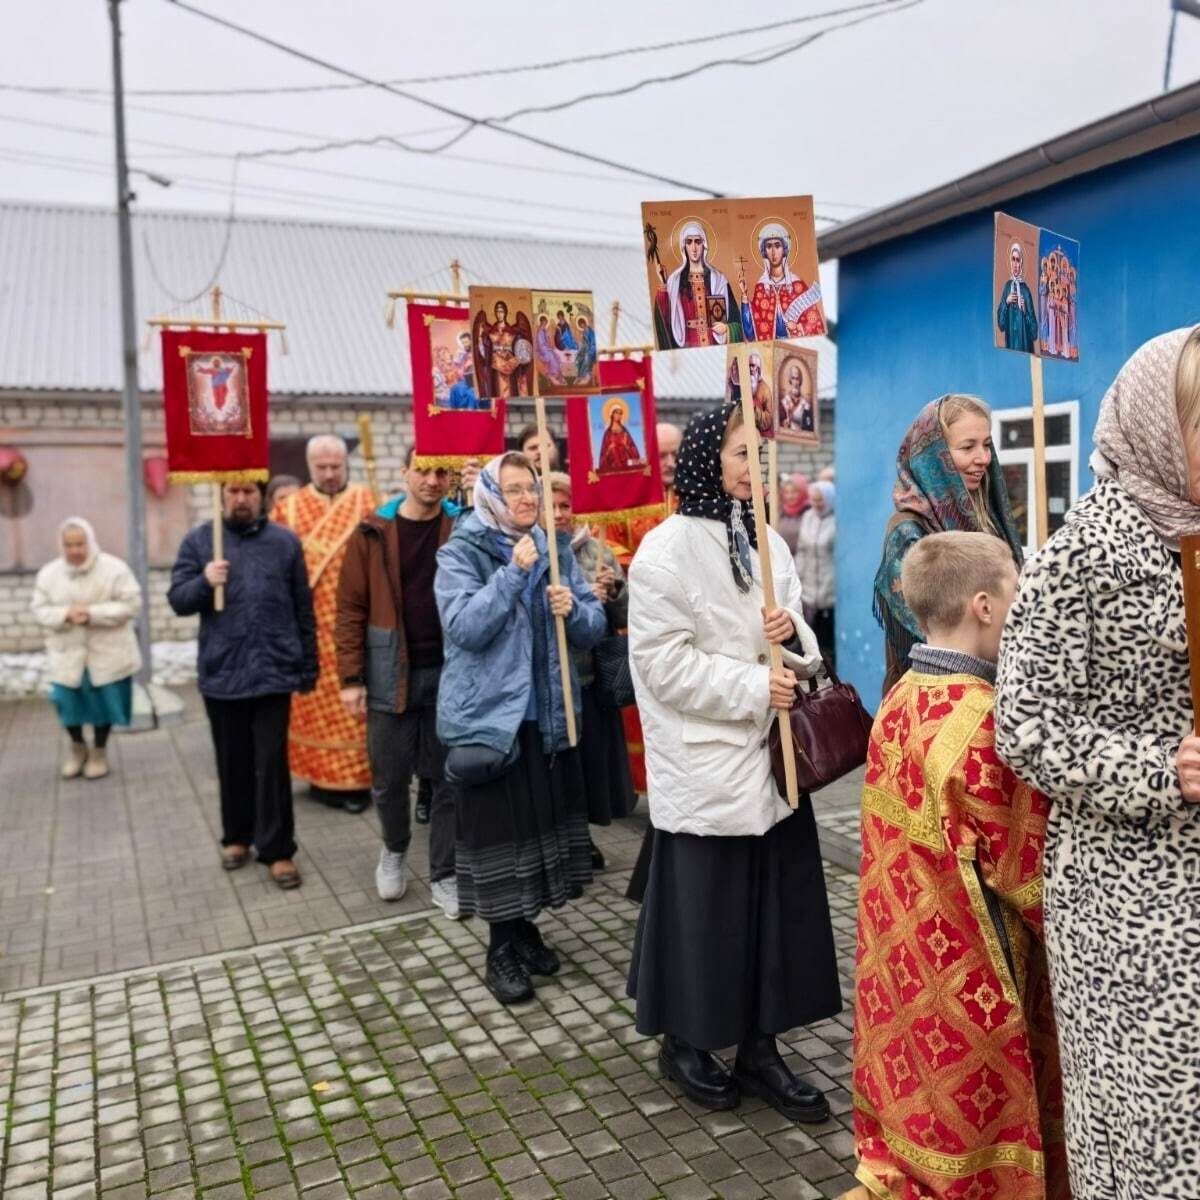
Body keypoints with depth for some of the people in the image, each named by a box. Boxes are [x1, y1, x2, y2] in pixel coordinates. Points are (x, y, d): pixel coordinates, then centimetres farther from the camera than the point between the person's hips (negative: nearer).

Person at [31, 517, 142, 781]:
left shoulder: (114, 568, -12)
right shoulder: (49, 573, -2)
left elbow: (131, 604, -14)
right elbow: (40, 610, 0)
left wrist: (92, 613, -25)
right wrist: (66, 613, -21)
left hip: (107, 653, -2)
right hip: (67, 653, 2)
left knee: (104, 702, 9)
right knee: (68, 703, 6)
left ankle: (99, 751, 31)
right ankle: (77, 747, 35)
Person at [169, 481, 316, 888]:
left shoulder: (285, 542, 4)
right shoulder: (198, 541, 5)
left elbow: (304, 610, 7)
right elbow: (177, 600, 2)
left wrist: (309, 667, 7)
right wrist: (203, 582, -19)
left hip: (274, 671, -1)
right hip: (221, 672, 1)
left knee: (272, 763, 0)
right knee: (233, 761, 14)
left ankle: (277, 850, 8)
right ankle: (236, 836, 30)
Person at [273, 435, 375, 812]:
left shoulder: (369, 503, 3)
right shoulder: (288, 508, 7)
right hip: (310, 624, 1)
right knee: (316, 700, 5)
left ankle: (356, 776, 13)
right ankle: (326, 777, 16)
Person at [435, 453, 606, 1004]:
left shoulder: (556, 549, 6)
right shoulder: (461, 553, -7)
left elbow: (595, 628, 6)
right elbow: (464, 628, -21)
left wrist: (572, 609, -16)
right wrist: (513, 572, -23)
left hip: (549, 715, 5)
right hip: (488, 717, -5)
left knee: (545, 817, 12)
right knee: (497, 827, 2)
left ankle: (524, 926, 32)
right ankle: (501, 947, 19)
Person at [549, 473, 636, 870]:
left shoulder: (595, 549, 5)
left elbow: (624, 617, 8)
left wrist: (615, 591, -11)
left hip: (592, 680, 4)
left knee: (593, 762, 13)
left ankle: (582, 840, 33)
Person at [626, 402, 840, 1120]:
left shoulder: (768, 543, 9)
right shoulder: (667, 549, -11)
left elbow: (806, 654, 13)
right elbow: (664, 663, -16)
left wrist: (793, 636, -10)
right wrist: (754, 687, -19)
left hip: (774, 755, 6)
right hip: (705, 764, -6)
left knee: (779, 904, 11)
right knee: (706, 907, 6)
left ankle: (760, 1048, 28)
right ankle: (686, 1043, 28)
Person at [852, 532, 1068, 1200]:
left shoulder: (899, 704, 0)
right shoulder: (988, 723, -24)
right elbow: (1031, 870, -16)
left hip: (903, 962, 8)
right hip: (967, 973, -7)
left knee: (917, 1096, 21)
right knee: (970, 1120, 10)